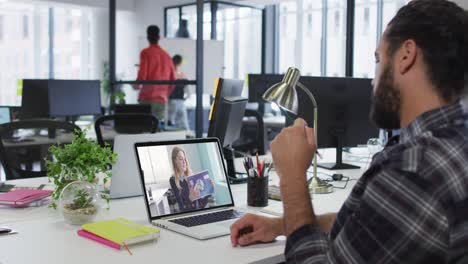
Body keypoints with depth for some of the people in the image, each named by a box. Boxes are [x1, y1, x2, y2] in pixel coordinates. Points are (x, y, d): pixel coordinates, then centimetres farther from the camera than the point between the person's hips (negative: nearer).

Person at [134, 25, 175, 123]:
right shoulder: (167, 55, 12)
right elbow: (173, 80, 13)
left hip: (147, 97, -4)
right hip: (163, 100, 4)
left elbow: (142, 75, -10)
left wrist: (136, 85, 10)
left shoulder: (146, 53, -2)